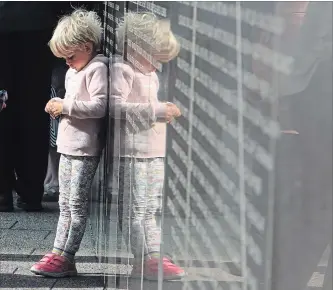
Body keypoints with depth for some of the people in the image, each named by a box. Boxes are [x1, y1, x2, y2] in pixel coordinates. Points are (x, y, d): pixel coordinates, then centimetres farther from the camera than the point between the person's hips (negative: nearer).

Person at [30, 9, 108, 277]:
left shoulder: (96, 68, -11)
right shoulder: (72, 73, 17)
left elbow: (99, 106, -20)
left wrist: (65, 106, -18)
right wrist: (59, 106, 6)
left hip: (85, 149, -9)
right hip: (67, 146, 9)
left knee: (77, 204, -4)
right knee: (65, 204, 10)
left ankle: (66, 259, -1)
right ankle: (57, 253, 14)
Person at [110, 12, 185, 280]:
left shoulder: (150, 75, 19)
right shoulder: (121, 69, -10)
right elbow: (115, 106, -22)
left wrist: (166, 110, 10)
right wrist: (156, 111, -23)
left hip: (154, 152, 10)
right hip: (132, 152, -10)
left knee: (150, 209, 12)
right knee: (135, 209, -6)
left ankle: (154, 256, 17)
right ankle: (146, 260, -5)